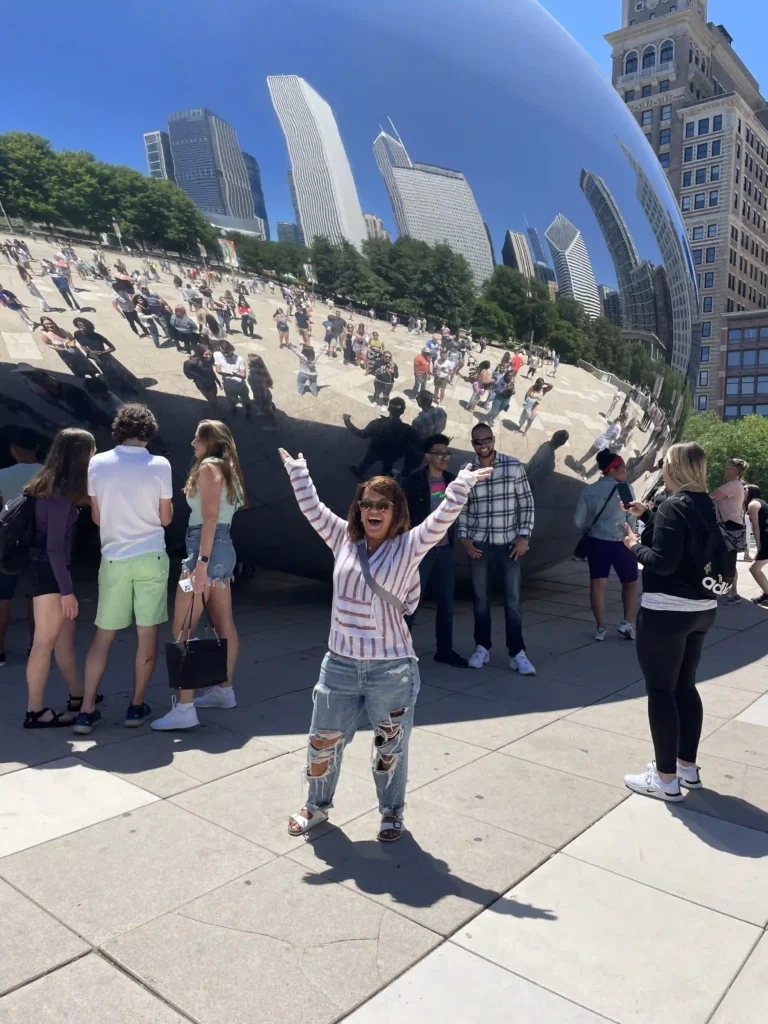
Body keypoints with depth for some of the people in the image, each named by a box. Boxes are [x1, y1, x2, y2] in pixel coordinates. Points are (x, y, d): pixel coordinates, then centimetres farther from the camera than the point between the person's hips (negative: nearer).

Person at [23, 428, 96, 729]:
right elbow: (54, 546, -21)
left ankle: (77, 695, 29)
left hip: (49, 570, 10)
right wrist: (67, 590, -20)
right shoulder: (60, 494, -19)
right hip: (48, 572, -10)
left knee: (65, 635, 17)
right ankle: (35, 711, 6)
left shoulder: (57, 487, 9)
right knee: (45, 642, -2)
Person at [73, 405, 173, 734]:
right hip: (150, 557, -2)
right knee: (147, 633, 8)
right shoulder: (159, 465, -7)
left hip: (114, 559, 2)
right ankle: (137, 706, 15)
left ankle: (87, 710, 12)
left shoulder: (97, 464, -1)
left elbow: (96, 517, 7)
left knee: (103, 635, 11)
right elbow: (165, 518, -1)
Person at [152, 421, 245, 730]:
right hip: (223, 549, 10)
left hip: (207, 550, -10)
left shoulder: (209, 467, -8)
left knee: (183, 630, -10)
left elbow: (210, 518, -18)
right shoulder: (226, 469, 19)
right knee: (224, 624, 16)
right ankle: (224, 690, 28)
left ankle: (184, 708, -10)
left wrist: (201, 562, -24)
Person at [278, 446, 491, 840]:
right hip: (340, 664, 3)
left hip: (392, 669, -3)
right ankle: (317, 806, 40)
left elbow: (442, 518, -18)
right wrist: (296, 468, 13)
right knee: (322, 741, 15)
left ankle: (392, 812, 37)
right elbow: (311, 506, 10)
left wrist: (464, 482, -26)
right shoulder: (344, 539, 3)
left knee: (390, 747, 13)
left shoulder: (409, 546, -7)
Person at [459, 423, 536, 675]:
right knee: (481, 597, 9)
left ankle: (517, 653, 9)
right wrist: (464, 537, -1)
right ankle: (482, 648, 22)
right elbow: (463, 508, 8)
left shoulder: (513, 466, -4)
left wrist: (524, 536, -7)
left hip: (509, 543, -1)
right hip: (478, 544, 2)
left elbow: (526, 503, -1)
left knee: (513, 599, 1)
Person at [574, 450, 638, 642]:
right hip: (620, 543, -3)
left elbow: (579, 520, 1)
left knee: (598, 584, 6)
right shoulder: (625, 488, -9)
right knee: (630, 582, 16)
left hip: (596, 542, 3)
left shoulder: (589, 490, 3)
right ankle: (627, 622, 10)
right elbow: (632, 517, -10)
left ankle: (600, 628, 9)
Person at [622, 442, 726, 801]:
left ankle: (666, 778, 8)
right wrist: (648, 517, 21)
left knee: (660, 690, 1)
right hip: (702, 608, 9)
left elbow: (663, 562, -23)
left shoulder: (673, 506, -17)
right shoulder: (705, 506, 9)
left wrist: (635, 546, -6)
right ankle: (688, 766, 29)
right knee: (685, 686, 18)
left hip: (667, 610, -9)